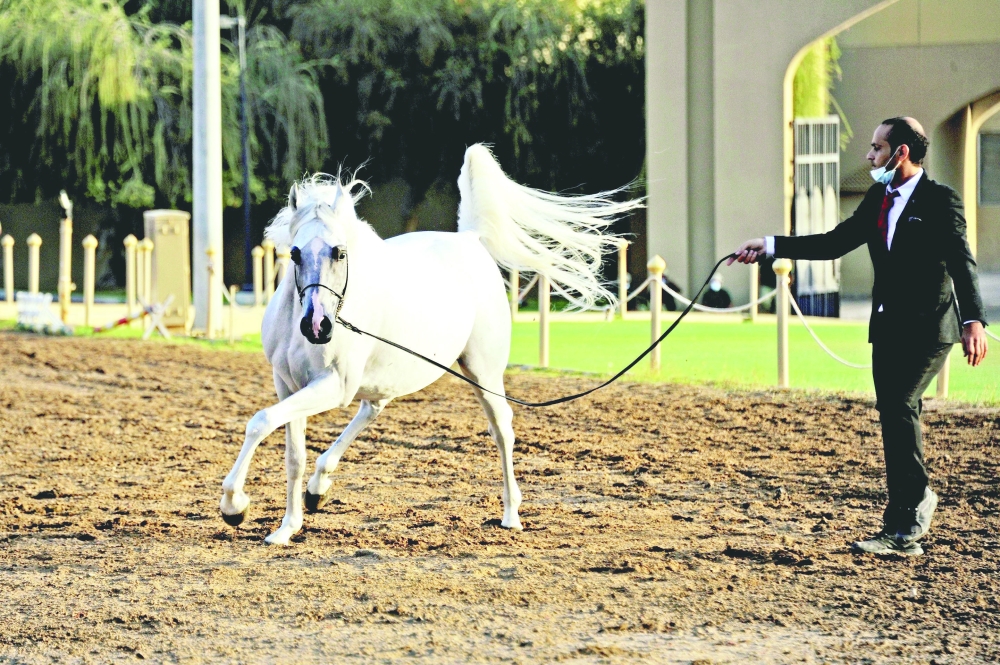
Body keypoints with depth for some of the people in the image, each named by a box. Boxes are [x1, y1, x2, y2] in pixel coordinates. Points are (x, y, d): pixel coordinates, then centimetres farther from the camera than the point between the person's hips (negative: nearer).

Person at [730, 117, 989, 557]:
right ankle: (901, 533, 7)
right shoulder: (878, 200, 14)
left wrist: (973, 321, -31)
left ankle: (916, 497, 2)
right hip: (888, 328, 8)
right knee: (894, 419, 5)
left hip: (928, 329, -7)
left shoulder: (940, 200, -9)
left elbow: (961, 261, -18)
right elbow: (834, 244, 16)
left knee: (900, 407, -19)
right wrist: (770, 247, 9)